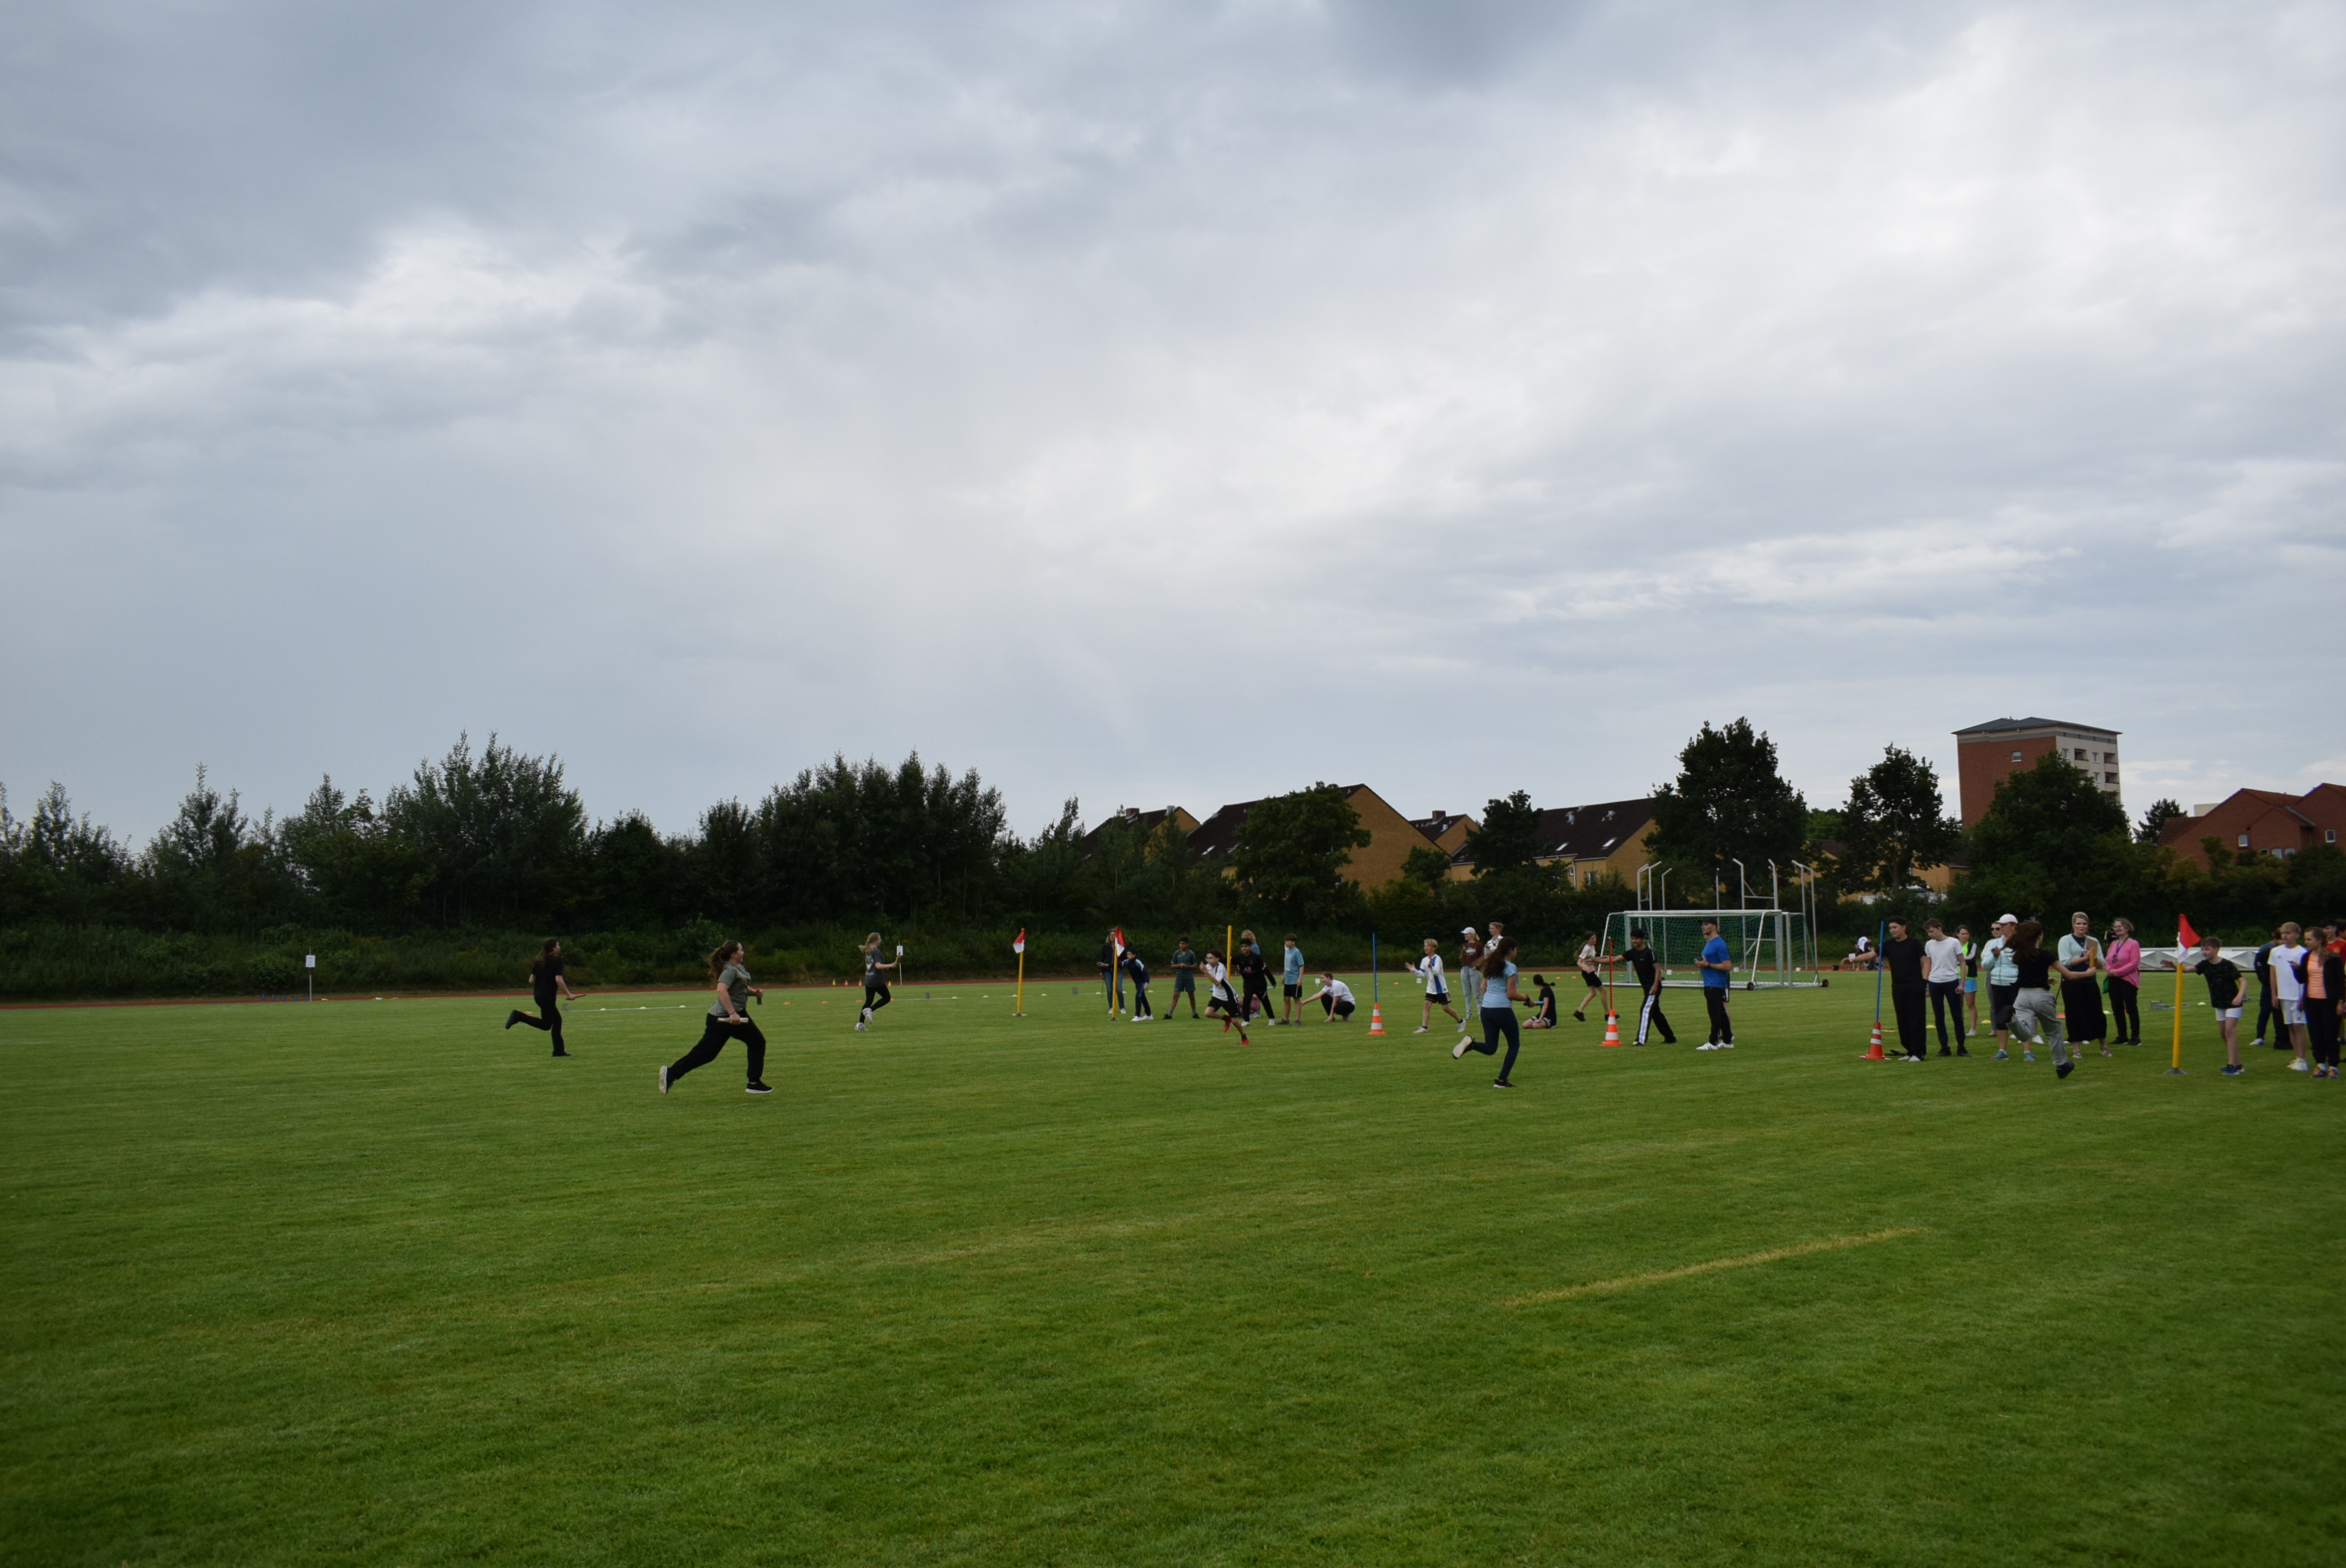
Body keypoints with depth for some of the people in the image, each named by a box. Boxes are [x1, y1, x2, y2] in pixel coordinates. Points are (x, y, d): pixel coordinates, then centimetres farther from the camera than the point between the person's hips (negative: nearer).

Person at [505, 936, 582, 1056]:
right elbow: (558, 979, -19)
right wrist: (569, 994, -12)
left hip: (538, 995, 9)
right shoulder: (557, 960, -10)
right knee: (546, 1025, -4)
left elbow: (531, 980, 11)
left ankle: (559, 1050, 14)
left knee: (557, 1020, 16)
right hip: (548, 997, -9)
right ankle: (519, 1016, -18)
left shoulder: (540, 961, 12)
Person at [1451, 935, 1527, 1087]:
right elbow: (1511, 994, -12)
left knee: (1490, 1048, 12)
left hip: (1486, 1009, 7)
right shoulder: (1510, 967, -8)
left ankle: (1471, 1043, -18)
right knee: (1514, 1045, 11)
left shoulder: (1491, 965, 14)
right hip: (1503, 1010, -7)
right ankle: (1502, 1080, 5)